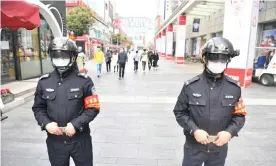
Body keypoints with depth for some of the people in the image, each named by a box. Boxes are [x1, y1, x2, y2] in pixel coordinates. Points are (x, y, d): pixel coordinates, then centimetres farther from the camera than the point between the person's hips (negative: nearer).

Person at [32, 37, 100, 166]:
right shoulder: (44, 82, -1)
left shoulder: (83, 81, -10)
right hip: (55, 141, 3)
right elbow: (38, 108, 7)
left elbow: (93, 108, -10)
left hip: (80, 140, -2)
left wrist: (76, 124, -19)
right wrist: (46, 123, -10)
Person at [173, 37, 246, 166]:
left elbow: (240, 115, 2)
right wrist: (194, 130, -18)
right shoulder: (191, 86, -12)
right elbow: (180, 112, -6)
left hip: (220, 148, 2)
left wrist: (230, 132, -15)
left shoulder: (234, 88, -5)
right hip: (194, 146, -2)